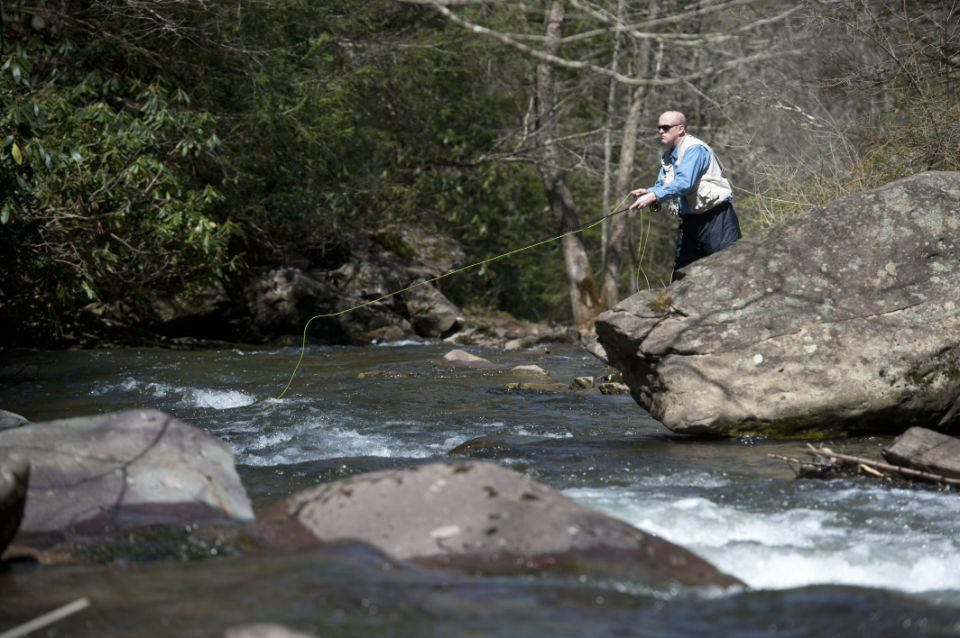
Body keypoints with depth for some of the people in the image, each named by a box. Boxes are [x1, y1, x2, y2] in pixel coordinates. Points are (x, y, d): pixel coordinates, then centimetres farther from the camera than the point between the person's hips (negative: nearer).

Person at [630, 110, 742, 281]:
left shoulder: (694, 149, -15)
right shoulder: (667, 156, 14)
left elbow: (684, 183, -27)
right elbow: (661, 185, 12)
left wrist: (654, 196, -35)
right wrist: (648, 192, -11)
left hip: (716, 217, -9)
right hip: (690, 221, 9)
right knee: (680, 276, 7)